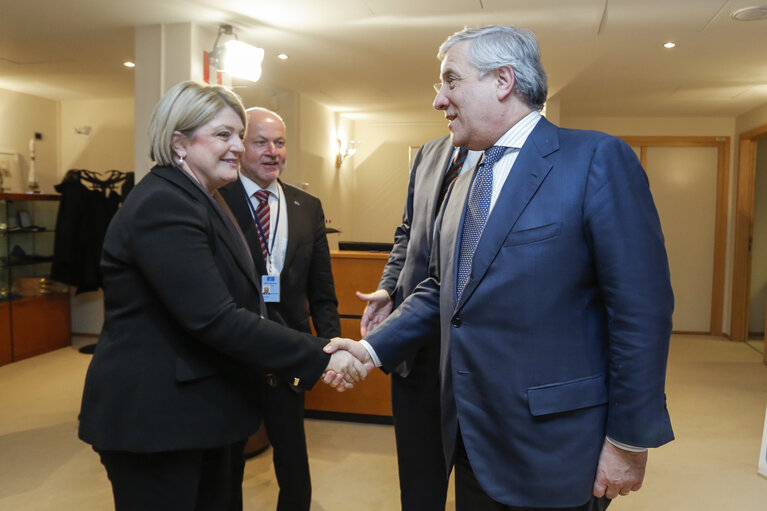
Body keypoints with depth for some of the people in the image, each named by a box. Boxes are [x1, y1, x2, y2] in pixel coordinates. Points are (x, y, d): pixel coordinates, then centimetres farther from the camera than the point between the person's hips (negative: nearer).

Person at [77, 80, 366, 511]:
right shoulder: (162, 205, -20)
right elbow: (214, 319, -27)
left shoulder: (204, 200, 12)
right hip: (155, 420, -9)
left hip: (214, 408, 9)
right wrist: (319, 358, -26)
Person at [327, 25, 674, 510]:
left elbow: (642, 309, -15)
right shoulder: (465, 183, 11)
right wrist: (374, 347, 4)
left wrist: (629, 442, -14)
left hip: (552, 450, -6)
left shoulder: (598, 159, -12)